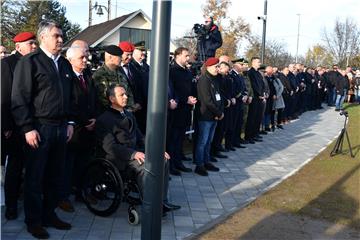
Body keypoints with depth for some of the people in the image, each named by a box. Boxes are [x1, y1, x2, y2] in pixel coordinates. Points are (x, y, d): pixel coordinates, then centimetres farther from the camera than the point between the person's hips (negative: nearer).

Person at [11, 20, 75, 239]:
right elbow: (19, 98, -10)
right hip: (39, 128, -6)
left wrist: (70, 122, 10)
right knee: (35, 178, 5)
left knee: (55, 176, 12)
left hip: (61, 128, 6)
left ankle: (50, 214, 27)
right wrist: (28, 128, -15)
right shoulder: (29, 62, -5)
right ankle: (34, 221, 17)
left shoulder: (65, 64, 14)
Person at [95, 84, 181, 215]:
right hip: (118, 159, -7)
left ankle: (162, 200, -13)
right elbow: (109, 146, -16)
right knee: (144, 164, -32)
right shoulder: (104, 119, -5)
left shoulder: (129, 115, 21)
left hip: (135, 152, 7)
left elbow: (139, 138, 23)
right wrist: (133, 154, -28)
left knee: (163, 160, -14)